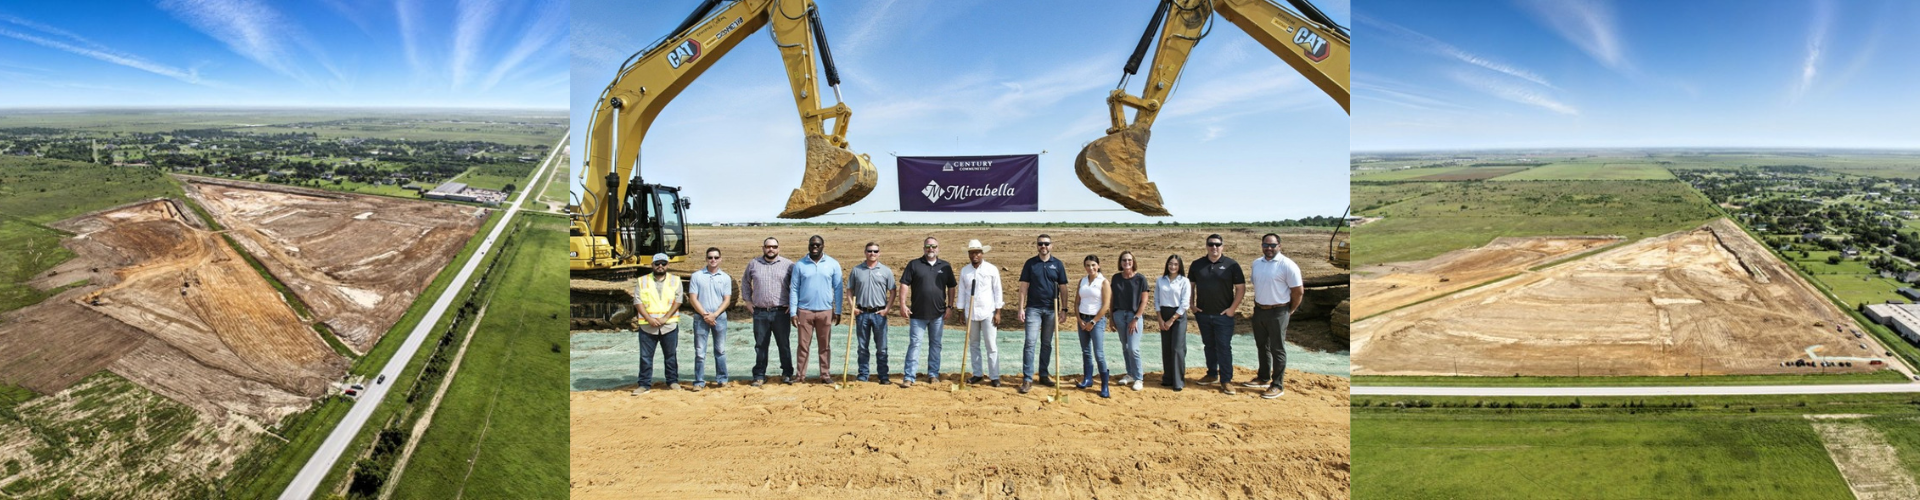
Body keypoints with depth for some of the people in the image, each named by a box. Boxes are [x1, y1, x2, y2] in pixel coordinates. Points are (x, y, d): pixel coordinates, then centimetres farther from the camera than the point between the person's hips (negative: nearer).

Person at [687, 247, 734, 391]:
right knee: (699, 352, 0)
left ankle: (721, 379, 16)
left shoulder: (725, 278, 5)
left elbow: (727, 300, 1)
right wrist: (704, 314, -10)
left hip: (719, 317, 1)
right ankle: (699, 382, 5)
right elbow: (693, 298, -2)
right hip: (701, 318, -1)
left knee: (720, 350, 8)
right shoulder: (697, 276, 2)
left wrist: (714, 315, -11)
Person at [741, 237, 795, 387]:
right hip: (760, 313, 2)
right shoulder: (753, 264, 7)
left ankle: (787, 373, 15)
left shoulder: (788, 264, 0)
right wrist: (748, 300, 13)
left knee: (784, 345, 5)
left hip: (781, 312, -2)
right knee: (760, 346, 8)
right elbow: (745, 282, 21)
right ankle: (759, 376, 15)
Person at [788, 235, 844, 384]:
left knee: (825, 345, 7)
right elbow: (794, 289, 2)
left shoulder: (833, 264, 2)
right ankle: (800, 374, 11)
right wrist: (793, 312, -4)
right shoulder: (799, 265, 1)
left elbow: (838, 288, 4)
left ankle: (824, 375, 14)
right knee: (803, 345, 4)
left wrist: (838, 311, 0)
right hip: (804, 310, 0)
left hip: (825, 311, 0)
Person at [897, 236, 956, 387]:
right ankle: (909, 377, -3)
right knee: (914, 344, -3)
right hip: (918, 314, -2)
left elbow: (951, 287, 11)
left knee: (935, 344, 11)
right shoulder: (914, 265, 0)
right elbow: (904, 284, -3)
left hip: (938, 314, 2)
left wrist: (950, 306, 4)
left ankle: (933, 374, 21)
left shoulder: (945, 266, 7)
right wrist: (903, 304, -11)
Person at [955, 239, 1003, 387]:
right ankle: (977, 374, 19)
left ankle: (994, 376, 0)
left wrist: (997, 312, -5)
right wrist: (961, 311, 7)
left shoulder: (992, 269, -3)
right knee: (974, 345, 10)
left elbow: (997, 291, -2)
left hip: (988, 312, -3)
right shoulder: (964, 271, 5)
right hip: (970, 313, 4)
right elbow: (962, 292, 10)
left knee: (991, 346, -4)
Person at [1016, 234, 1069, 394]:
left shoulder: (1058, 265, 4)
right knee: (1030, 342, -7)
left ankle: (1044, 374, 22)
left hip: (1051, 309, 2)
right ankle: (1027, 379, -6)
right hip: (1033, 308, -2)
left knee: (1047, 344, 11)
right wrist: (1021, 308, -5)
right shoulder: (1030, 263, 2)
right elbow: (1024, 286, 1)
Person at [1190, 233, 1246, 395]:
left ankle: (1226, 380, 2)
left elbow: (1241, 288, -3)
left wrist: (1233, 308, -9)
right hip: (1203, 314, 4)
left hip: (1223, 315, -3)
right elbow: (1190, 285, 14)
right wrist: (1192, 305, 5)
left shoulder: (1231, 265, -5)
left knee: (1224, 347, -3)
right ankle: (1212, 374, 27)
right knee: (1209, 345, 14)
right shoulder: (1197, 265, 4)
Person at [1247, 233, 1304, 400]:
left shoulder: (1287, 265, -14)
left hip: (1277, 312, -6)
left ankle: (1277, 385, 7)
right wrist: (1257, 304, 13)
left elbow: (1298, 291, -11)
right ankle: (1264, 378, 32)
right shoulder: (1256, 263, 6)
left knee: (1277, 349, 0)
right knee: (1262, 346, 18)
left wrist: (1290, 311, -3)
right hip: (1259, 310, 6)